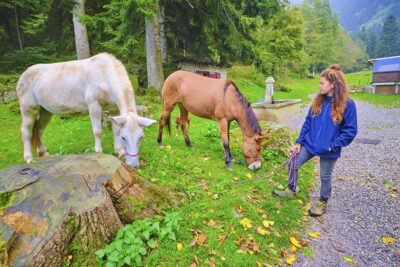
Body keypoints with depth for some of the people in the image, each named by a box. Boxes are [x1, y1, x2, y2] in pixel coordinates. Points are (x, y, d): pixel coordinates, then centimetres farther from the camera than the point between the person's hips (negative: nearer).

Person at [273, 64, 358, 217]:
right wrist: (299, 142, 2)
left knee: (325, 177, 13)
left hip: (329, 151, -4)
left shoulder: (348, 104, -14)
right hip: (309, 144, 5)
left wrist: (332, 145, -19)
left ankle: (323, 202, 36)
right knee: (293, 165, 8)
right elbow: (307, 123, 5)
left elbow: (350, 131, -12)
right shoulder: (318, 101, 1)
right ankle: (291, 191, 31)